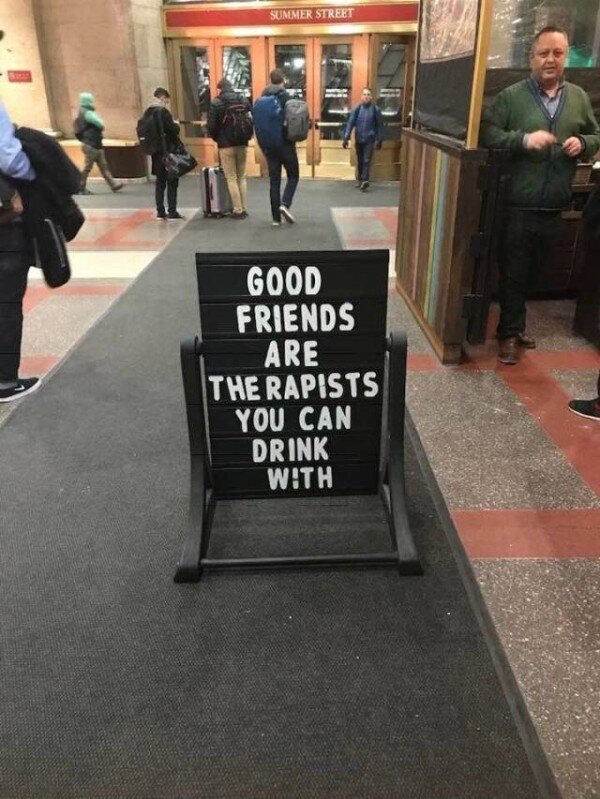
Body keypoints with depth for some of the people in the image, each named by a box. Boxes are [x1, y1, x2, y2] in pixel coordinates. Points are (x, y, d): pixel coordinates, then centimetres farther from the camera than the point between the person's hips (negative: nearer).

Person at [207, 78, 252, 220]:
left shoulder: (216, 103, -5)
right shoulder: (244, 101, 6)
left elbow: (212, 126, -6)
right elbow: (252, 121, 5)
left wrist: (217, 139, 11)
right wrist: (246, 138, 14)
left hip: (226, 146, -4)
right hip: (243, 145, 4)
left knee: (231, 179, 1)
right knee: (241, 177, 12)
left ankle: (238, 210, -3)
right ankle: (243, 208, 11)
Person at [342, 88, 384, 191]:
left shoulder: (375, 109, -4)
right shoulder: (357, 109, -3)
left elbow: (379, 125, 2)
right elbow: (350, 123, -4)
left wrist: (379, 140, 3)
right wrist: (346, 138, -9)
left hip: (369, 139, -2)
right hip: (358, 139, 2)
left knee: (367, 160, -12)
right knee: (359, 161, 12)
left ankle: (365, 181, -19)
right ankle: (359, 179, 25)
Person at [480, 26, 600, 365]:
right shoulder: (511, 96, -1)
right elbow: (487, 134, -8)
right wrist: (524, 139, -20)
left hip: (554, 209, 4)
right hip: (517, 207, -4)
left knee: (530, 272, 14)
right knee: (513, 273, 2)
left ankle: (514, 326, 28)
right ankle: (511, 333, 13)